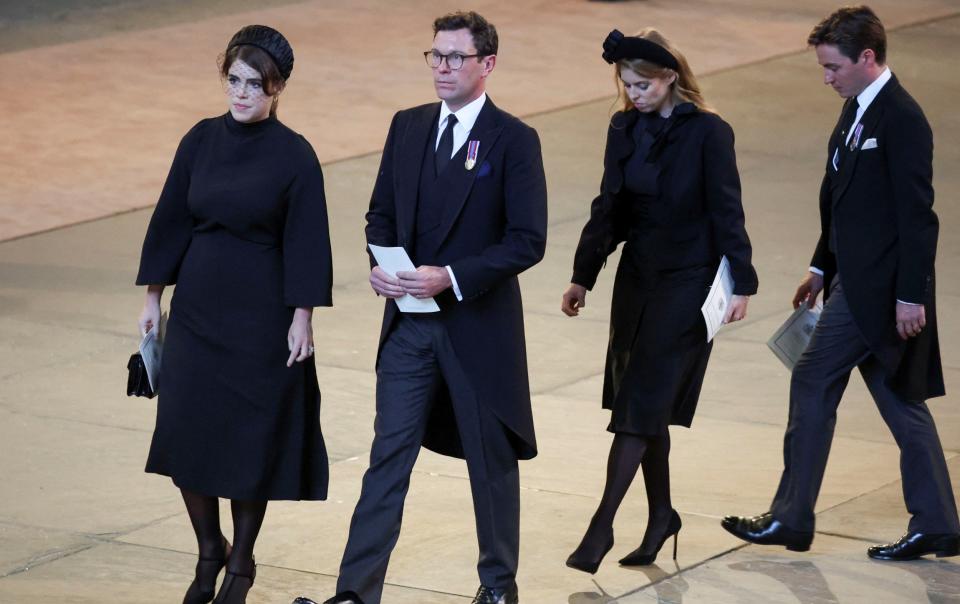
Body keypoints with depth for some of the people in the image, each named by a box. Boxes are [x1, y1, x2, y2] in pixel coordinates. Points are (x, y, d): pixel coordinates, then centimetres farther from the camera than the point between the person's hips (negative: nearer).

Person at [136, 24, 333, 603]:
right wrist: (153, 297, 7)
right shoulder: (202, 139, 2)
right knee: (186, 433, 3)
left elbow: (305, 242, -8)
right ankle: (209, 550, 22)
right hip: (197, 305, 4)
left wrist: (302, 318, -11)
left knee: (252, 441, 3)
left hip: (260, 312, -4)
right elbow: (172, 219, 7)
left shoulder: (294, 154, -9)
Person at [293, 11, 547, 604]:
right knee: (389, 456, 0)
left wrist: (451, 278, -21)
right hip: (409, 324, 4)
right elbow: (381, 213, 13)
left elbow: (528, 241, -14)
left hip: (479, 324, -4)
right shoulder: (408, 127, 6)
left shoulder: (514, 140, -10)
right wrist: (380, 264, -8)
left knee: (491, 460, 11)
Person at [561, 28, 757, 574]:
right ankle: (661, 514, 24)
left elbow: (726, 212, -11)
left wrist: (742, 284, -12)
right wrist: (583, 277, 11)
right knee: (646, 403, 10)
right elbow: (609, 208, 11)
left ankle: (602, 525, -9)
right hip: (638, 278, 6)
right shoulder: (625, 129, 5)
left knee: (642, 402, -9)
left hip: (688, 283, -6)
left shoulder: (708, 132, -12)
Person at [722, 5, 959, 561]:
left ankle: (792, 518, 5)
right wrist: (822, 268, 20)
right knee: (898, 398, 11)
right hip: (859, 280, 10)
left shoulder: (901, 119, -17)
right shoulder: (859, 110, 12)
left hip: (877, 287, -10)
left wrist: (910, 295, -20)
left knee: (814, 383, -3)